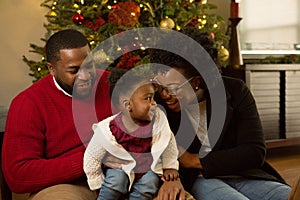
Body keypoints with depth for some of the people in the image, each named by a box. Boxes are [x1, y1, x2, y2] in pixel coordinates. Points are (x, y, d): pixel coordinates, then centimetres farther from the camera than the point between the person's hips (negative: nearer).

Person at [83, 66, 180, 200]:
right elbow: (91, 158, -12)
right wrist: (99, 184, -5)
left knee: (150, 181, -24)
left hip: (147, 168, 3)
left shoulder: (158, 118, -19)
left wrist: (170, 166, 4)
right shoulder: (108, 130, -25)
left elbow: (168, 142, 0)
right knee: (117, 178, -30)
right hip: (119, 168, -2)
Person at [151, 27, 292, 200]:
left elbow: (255, 152, -7)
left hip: (243, 175, 3)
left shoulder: (235, 91, -3)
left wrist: (196, 160, -12)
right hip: (197, 180, -2)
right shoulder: (158, 105, -5)